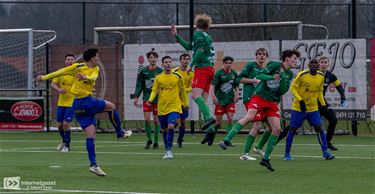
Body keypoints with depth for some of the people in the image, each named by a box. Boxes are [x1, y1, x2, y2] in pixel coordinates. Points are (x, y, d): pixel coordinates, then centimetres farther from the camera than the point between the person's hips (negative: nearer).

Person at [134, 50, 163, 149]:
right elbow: (139, 85, 6)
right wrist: (136, 97, 0)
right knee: (146, 119, -6)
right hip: (147, 98, 1)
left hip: (158, 99, -1)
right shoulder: (143, 71, 3)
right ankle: (149, 139, 11)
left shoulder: (160, 71, 0)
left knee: (156, 120, 2)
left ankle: (156, 141, 10)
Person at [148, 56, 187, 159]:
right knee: (164, 130, 10)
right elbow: (154, 90, 1)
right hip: (162, 108, 2)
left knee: (171, 127, -20)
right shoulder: (158, 78, 5)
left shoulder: (177, 77, 2)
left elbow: (182, 91, 12)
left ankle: (169, 150, -13)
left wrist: (185, 103, 17)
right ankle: (167, 151, 25)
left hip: (174, 107, -2)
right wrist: (151, 99, -18)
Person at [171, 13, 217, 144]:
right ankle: (210, 129, -9)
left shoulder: (198, 34, 1)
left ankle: (209, 118, -38)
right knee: (203, 100, 3)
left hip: (202, 68, -9)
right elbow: (189, 47, 38)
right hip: (210, 69, 9)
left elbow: (200, 50, -15)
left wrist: (191, 65, -12)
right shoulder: (207, 36, 28)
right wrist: (176, 36, 42)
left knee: (196, 94, -21)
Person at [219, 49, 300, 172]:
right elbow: (259, 75, -12)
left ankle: (265, 159, 5)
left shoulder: (289, 74, 12)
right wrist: (272, 77, -27)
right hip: (260, 96, -6)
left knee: (277, 129, -5)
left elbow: (283, 91, 2)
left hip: (273, 102, 6)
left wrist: (283, 77, -12)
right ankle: (226, 141, -30)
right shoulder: (275, 65, -4)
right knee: (249, 117, -29)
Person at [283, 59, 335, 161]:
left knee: (319, 128, -8)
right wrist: (300, 100, -24)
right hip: (298, 108, -3)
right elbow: (292, 88, -12)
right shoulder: (302, 75, -15)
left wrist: (323, 104, 10)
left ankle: (325, 152, -4)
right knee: (293, 129, 1)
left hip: (313, 108, 4)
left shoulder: (321, 76, 1)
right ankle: (287, 154, 12)